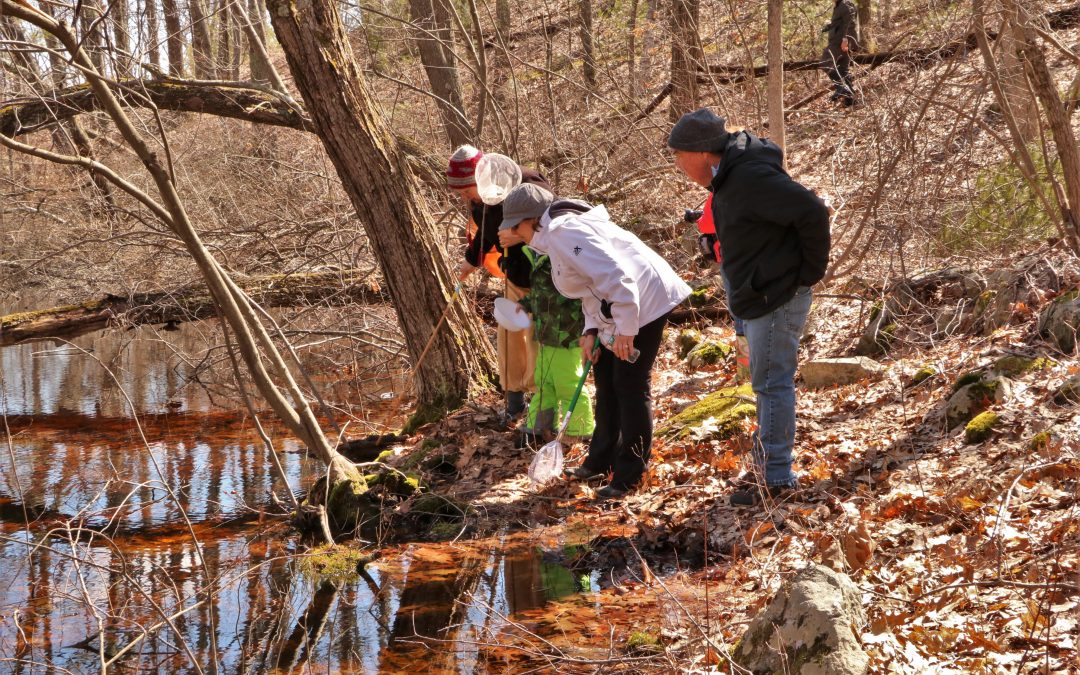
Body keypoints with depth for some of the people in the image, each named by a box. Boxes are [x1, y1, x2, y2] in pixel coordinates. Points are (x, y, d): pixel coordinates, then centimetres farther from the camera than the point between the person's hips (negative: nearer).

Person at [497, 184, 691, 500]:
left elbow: (615, 276, -30)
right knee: (605, 379, 18)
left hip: (643, 301, -11)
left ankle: (629, 474, 2)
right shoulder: (554, 234, 11)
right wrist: (592, 330, 6)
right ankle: (601, 459, 31)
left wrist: (625, 329, -29)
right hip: (616, 308, 11)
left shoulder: (565, 233, -23)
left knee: (629, 384, -6)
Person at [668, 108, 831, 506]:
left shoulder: (751, 177, -22)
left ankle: (776, 478, -1)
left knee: (771, 384, -6)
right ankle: (769, 458, 27)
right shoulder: (730, 178, 11)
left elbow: (812, 212, -27)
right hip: (761, 297, 10)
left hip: (778, 298, -10)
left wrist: (810, 271, -17)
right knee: (769, 383, 17)